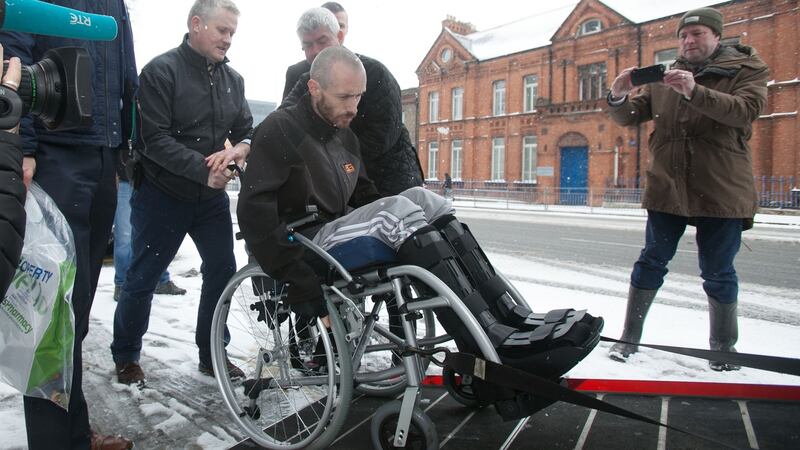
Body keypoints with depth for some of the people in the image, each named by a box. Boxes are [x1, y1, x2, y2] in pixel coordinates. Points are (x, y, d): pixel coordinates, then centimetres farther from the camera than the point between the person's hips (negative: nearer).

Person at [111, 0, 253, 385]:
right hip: (162, 194, -5)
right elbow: (156, 139, -19)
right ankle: (125, 357, 27)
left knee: (222, 270, 6)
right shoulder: (161, 71, -11)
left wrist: (240, 148, -16)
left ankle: (211, 354, 24)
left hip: (212, 196, 6)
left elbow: (247, 130, 7)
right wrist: (204, 171, -25)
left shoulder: (232, 79, 7)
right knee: (143, 278, 6)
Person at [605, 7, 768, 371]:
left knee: (718, 273, 8)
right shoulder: (663, 79, 11)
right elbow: (628, 117, 8)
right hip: (667, 189, 2)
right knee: (650, 264, 8)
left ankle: (724, 347, 26)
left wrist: (695, 92, -30)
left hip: (722, 191, -2)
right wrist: (618, 97, -15)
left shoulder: (747, 70, 3)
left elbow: (746, 110, -16)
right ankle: (630, 338, 18)